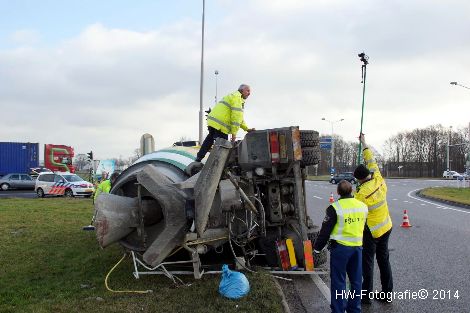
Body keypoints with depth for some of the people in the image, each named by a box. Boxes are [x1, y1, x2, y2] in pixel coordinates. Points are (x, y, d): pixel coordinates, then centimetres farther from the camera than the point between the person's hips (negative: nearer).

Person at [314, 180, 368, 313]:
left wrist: (317, 246, 2)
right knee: (356, 280, 15)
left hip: (340, 247, -5)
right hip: (357, 247, 5)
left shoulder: (335, 208, -14)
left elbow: (325, 230, -9)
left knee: (339, 281, 5)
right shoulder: (362, 206, 3)